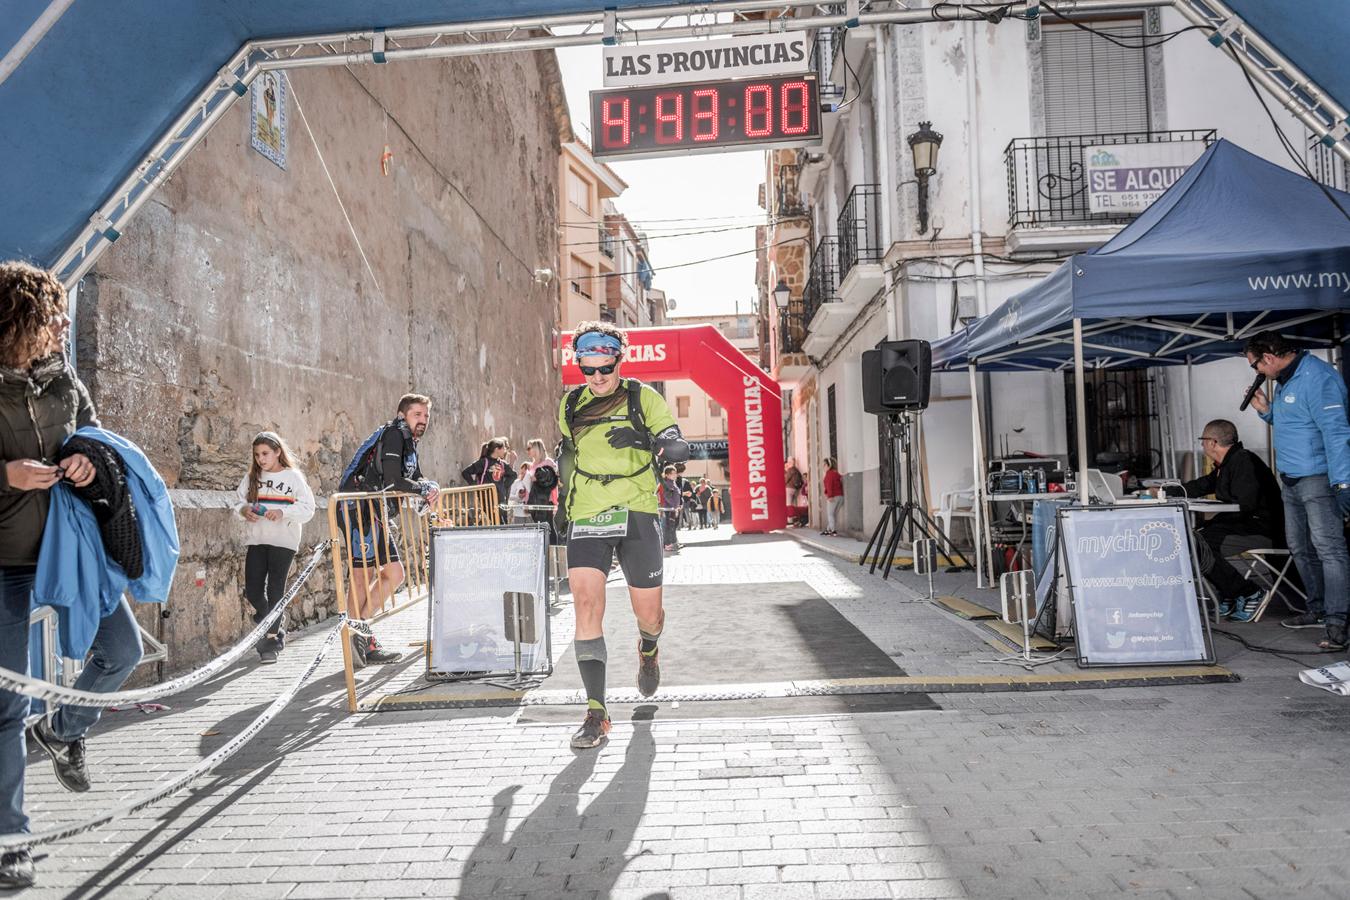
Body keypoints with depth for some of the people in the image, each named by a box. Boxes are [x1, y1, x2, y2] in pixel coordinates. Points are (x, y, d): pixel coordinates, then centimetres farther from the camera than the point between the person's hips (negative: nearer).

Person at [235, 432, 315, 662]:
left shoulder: (294, 476, -2)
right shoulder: (252, 477, 10)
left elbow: (307, 508, -5)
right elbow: (238, 499, 14)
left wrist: (283, 512, -19)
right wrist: (244, 509, -8)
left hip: (283, 540, -4)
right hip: (256, 539, 4)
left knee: (275, 589, -4)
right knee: (252, 589, 2)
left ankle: (271, 639, 6)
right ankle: (276, 622, 28)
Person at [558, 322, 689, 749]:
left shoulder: (643, 398, -1)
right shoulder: (570, 405, 10)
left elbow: (678, 445, -8)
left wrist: (666, 449, -30)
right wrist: (565, 499, 20)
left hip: (637, 517, -2)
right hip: (586, 520, 2)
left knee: (648, 613, 5)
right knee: (586, 602, -16)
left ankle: (648, 650, 44)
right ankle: (596, 713, -11)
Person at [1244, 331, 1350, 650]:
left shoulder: (1318, 378, -17)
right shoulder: (1284, 380, 14)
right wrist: (1266, 410, 9)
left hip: (1318, 479, -10)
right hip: (1292, 480, 10)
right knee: (1300, 548, 16)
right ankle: (1318, 610, 28)